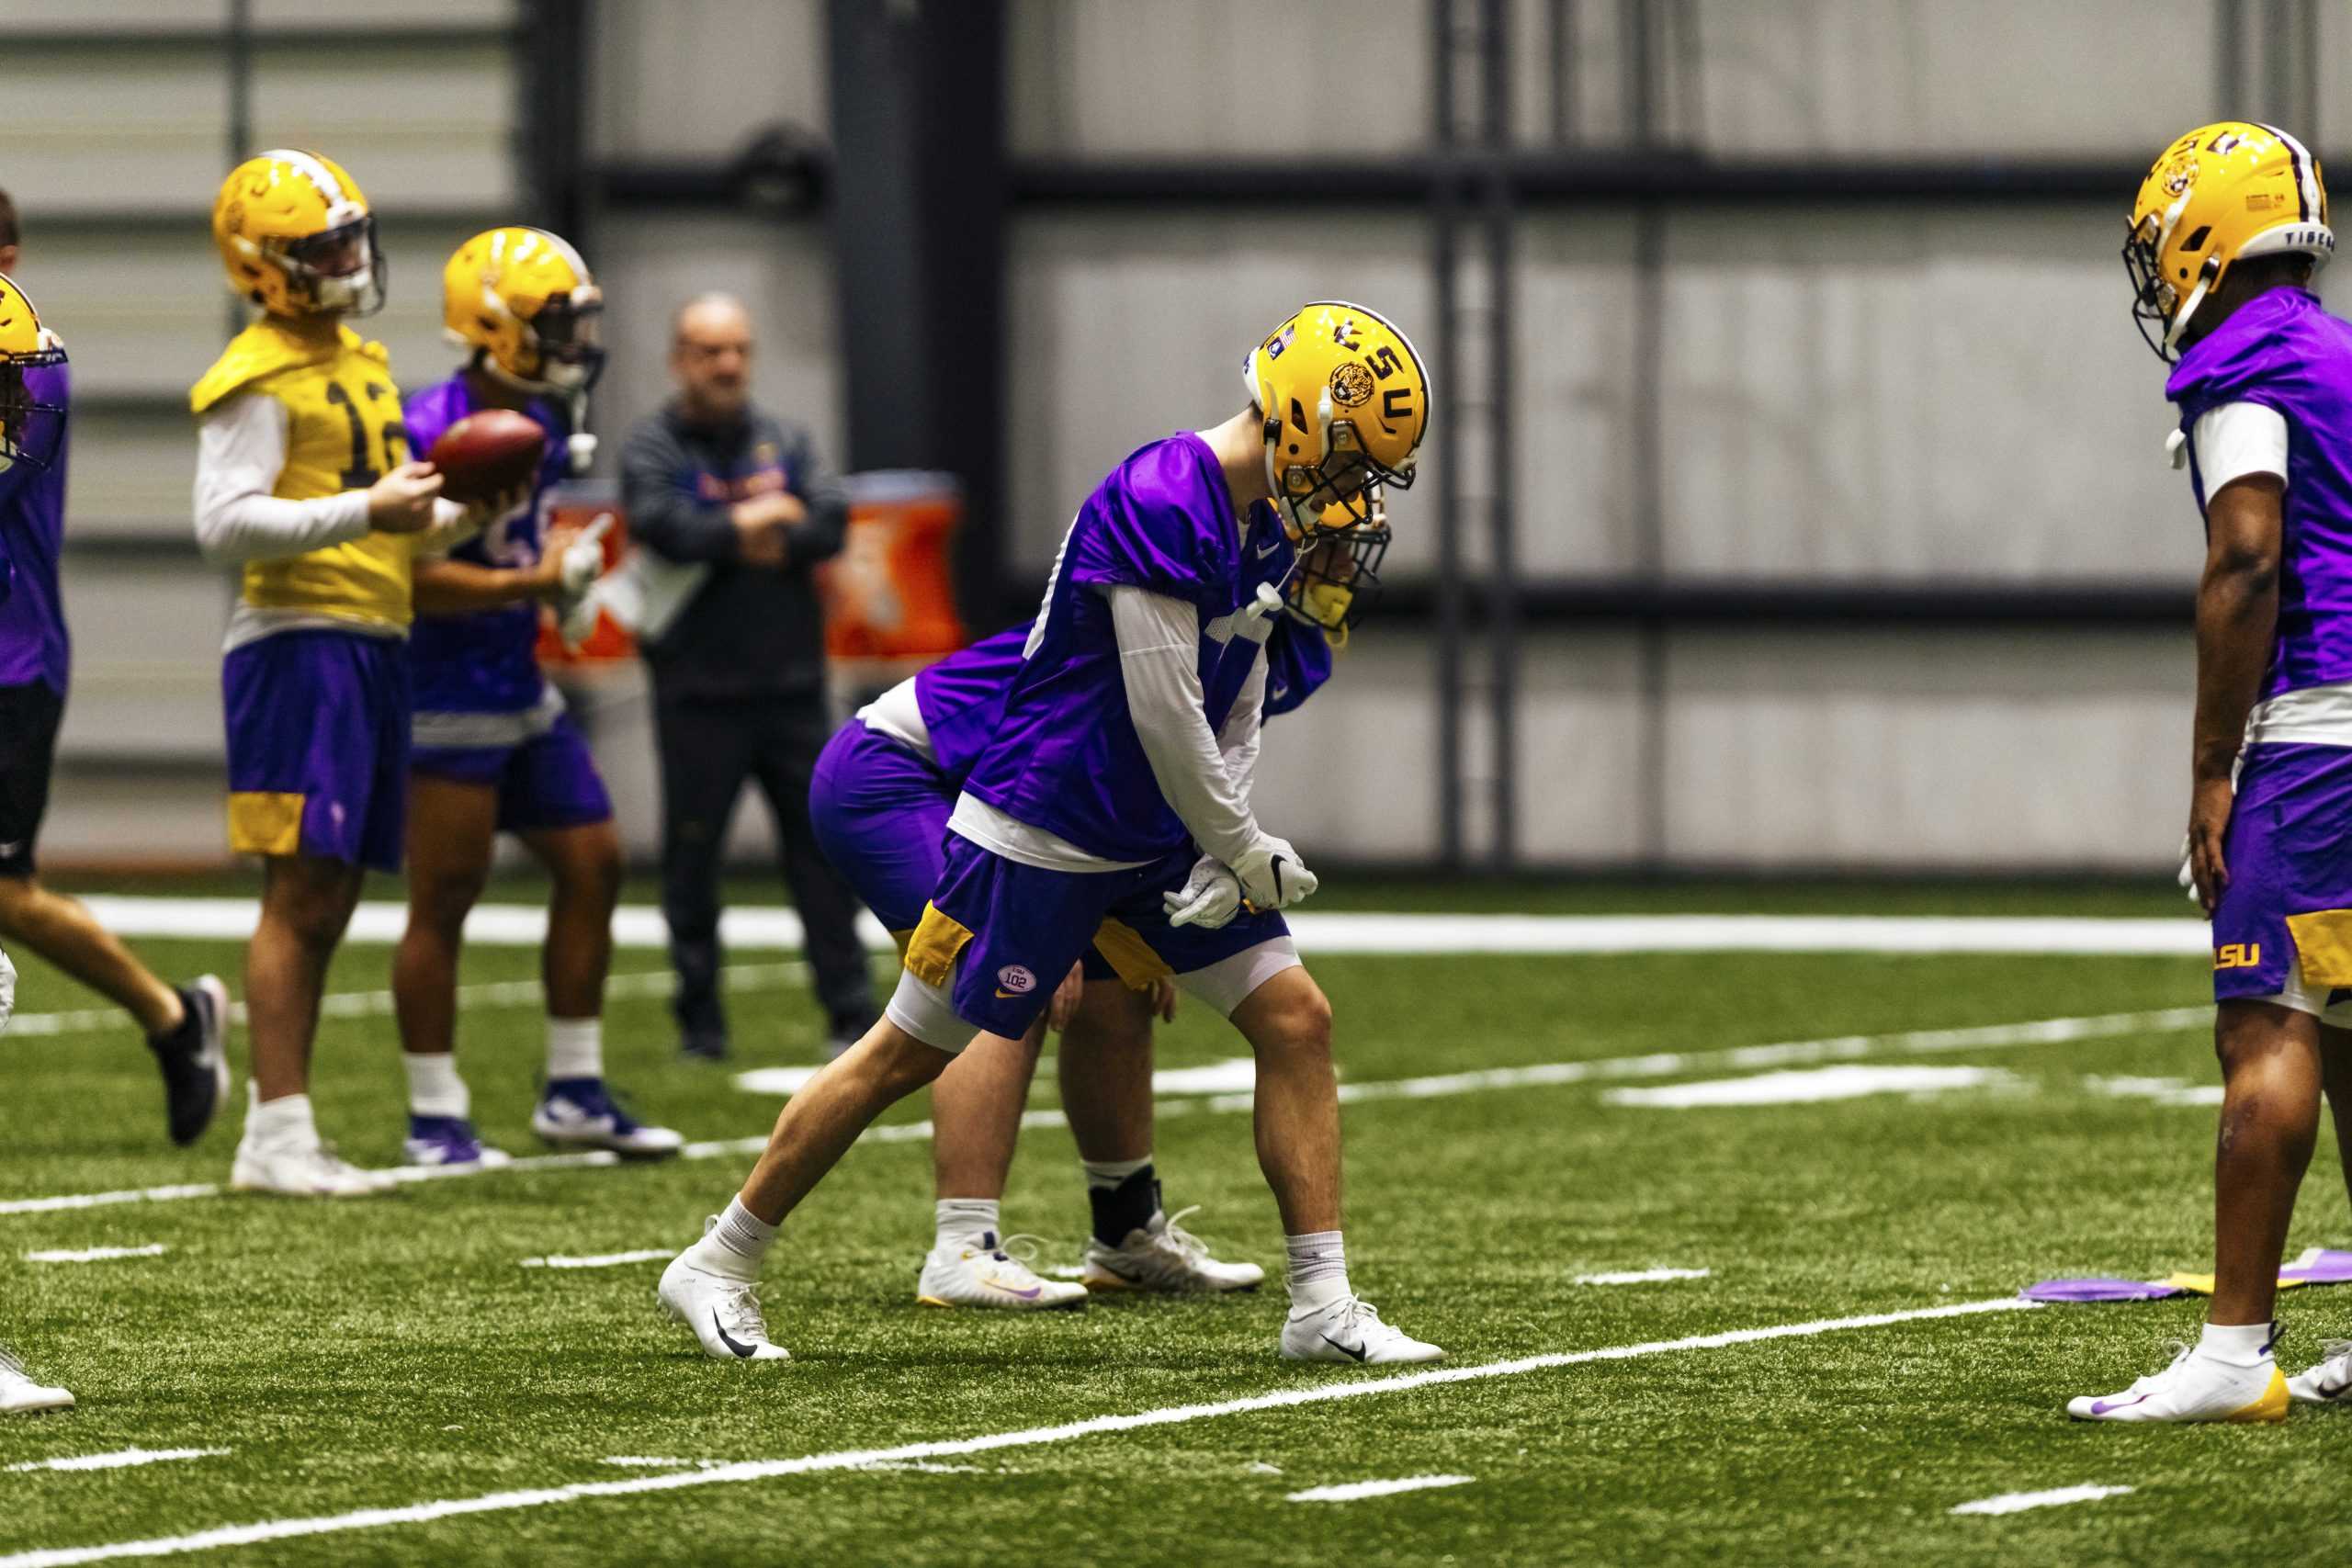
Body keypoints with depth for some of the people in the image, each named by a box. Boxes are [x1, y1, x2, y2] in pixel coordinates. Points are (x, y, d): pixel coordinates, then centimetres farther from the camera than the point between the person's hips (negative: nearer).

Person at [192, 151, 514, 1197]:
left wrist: (465, 515, 7)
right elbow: (225, 523, -20)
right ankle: (275, 1138, -12)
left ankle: (284, 1133, 14)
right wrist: (365, 512, -25)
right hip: (299, 644, -9)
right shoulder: (259, 380, -10)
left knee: (330, 901, 10)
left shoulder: (363, 366, 19)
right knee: (302, 888, -12)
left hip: (376, 642, 9)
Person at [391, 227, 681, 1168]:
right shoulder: (434, 431, -19)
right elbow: (413, 577, -24)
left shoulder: (540, 427, 9)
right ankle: (435, 1117, 4)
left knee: (593, 865, 10)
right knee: (443, 900, -3)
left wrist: (567, 571, 4)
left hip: (522, 692, 9)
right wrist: (534, 583, -22)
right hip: (449, 696, -9)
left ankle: (574, 1092, 20)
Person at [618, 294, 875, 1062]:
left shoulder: (784, 440, 11)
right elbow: (667, 530, -18)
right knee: (692, 858, 1)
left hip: (790, 685, 3)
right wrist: (760, 521, -9)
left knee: (823, 845, 2)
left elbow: (831, 524, -4)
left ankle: (851, 1013, 5)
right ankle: (700, 1021, 9)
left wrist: (731, 538, -13)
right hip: (699, 693, -3)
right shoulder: (652, 449, 0)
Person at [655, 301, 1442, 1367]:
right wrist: (1246, 853, -12)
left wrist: (1222, 861, -2)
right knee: (906, 1054, 0)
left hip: (1158, 838, 9)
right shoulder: (1157, 508, -25)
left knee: (1294, 1020, -1)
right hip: (1043, 829, -9)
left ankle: (1324, 1307, 2)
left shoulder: (1261, 521, 6)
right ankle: (715, 1268, 13)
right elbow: (1164, 718, -23)